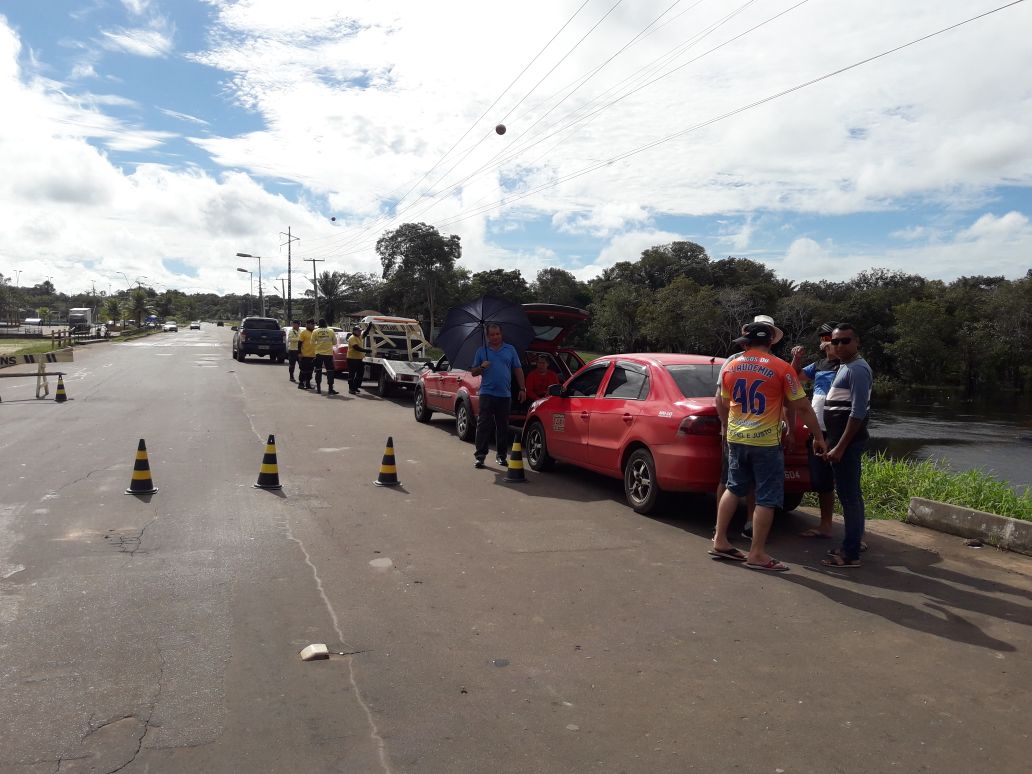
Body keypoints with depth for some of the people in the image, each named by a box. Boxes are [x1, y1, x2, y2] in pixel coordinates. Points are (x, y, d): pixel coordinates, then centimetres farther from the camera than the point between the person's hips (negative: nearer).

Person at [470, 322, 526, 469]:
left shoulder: (510, 349, 10)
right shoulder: (481, 351, 9)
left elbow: (518, 370, 11)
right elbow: (473, 372, 10)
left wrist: (522, 388, 4)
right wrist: (481, 367, -11)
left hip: (505, 395, 1)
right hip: (487, 393, -1)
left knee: (503, 426, 7)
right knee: (483, 425, -7)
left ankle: (502, 455, 17)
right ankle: (480, 455, -5)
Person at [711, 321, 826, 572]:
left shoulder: (731, 367, 5)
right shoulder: (781, 368, -9)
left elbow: (721, 405, 16)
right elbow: (802, 407, -5)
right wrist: (818, 436, 6)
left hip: (736, 439, 5)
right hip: (766, 441, -5)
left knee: (733, 489, 19)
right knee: (767, 498, 3)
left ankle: (719, 542, 22)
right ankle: (757, 554, 7)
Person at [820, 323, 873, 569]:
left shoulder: (857, 369, -14)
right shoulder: (844, 367, 16)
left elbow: (858, 412, -21)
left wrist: (840, 447, -22)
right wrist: (833, 442, 19)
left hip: (848, 441, -10)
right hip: (844, 439, 10)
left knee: (848, 495, -7)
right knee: (851, 493, 17)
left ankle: (851, 554, -2)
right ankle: (856, 541, 28)